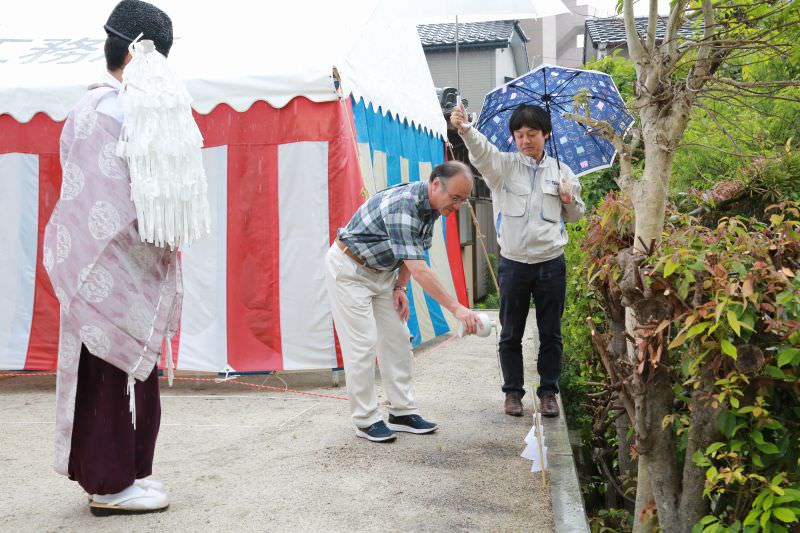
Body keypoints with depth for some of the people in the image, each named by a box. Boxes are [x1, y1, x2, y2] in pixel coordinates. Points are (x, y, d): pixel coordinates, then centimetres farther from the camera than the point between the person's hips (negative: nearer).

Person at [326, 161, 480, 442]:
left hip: (381, 270, 9)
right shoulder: (402, 205, -33)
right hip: (349, 269, -9)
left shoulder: (430, 206, -4)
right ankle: (366, 420, 2)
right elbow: (418, 269, -40)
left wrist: (400, 287, 1)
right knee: (362, 343, -9)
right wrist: (456, 308, -43)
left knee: (397, 338, 5)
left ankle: (402, 412, 12)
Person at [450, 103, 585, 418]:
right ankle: (513, 391, 22)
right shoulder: (503, 166, -2)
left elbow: (575, 216, 18)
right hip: (514, 262, -1)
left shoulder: (561, 171, 7)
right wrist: (465, 129, -46)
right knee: (511, 333, 8)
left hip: (551, 263, 2)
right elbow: (481, 150, -25)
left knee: (551, 333, 9)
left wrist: (570, 200, -5)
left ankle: (548, 391, 23)